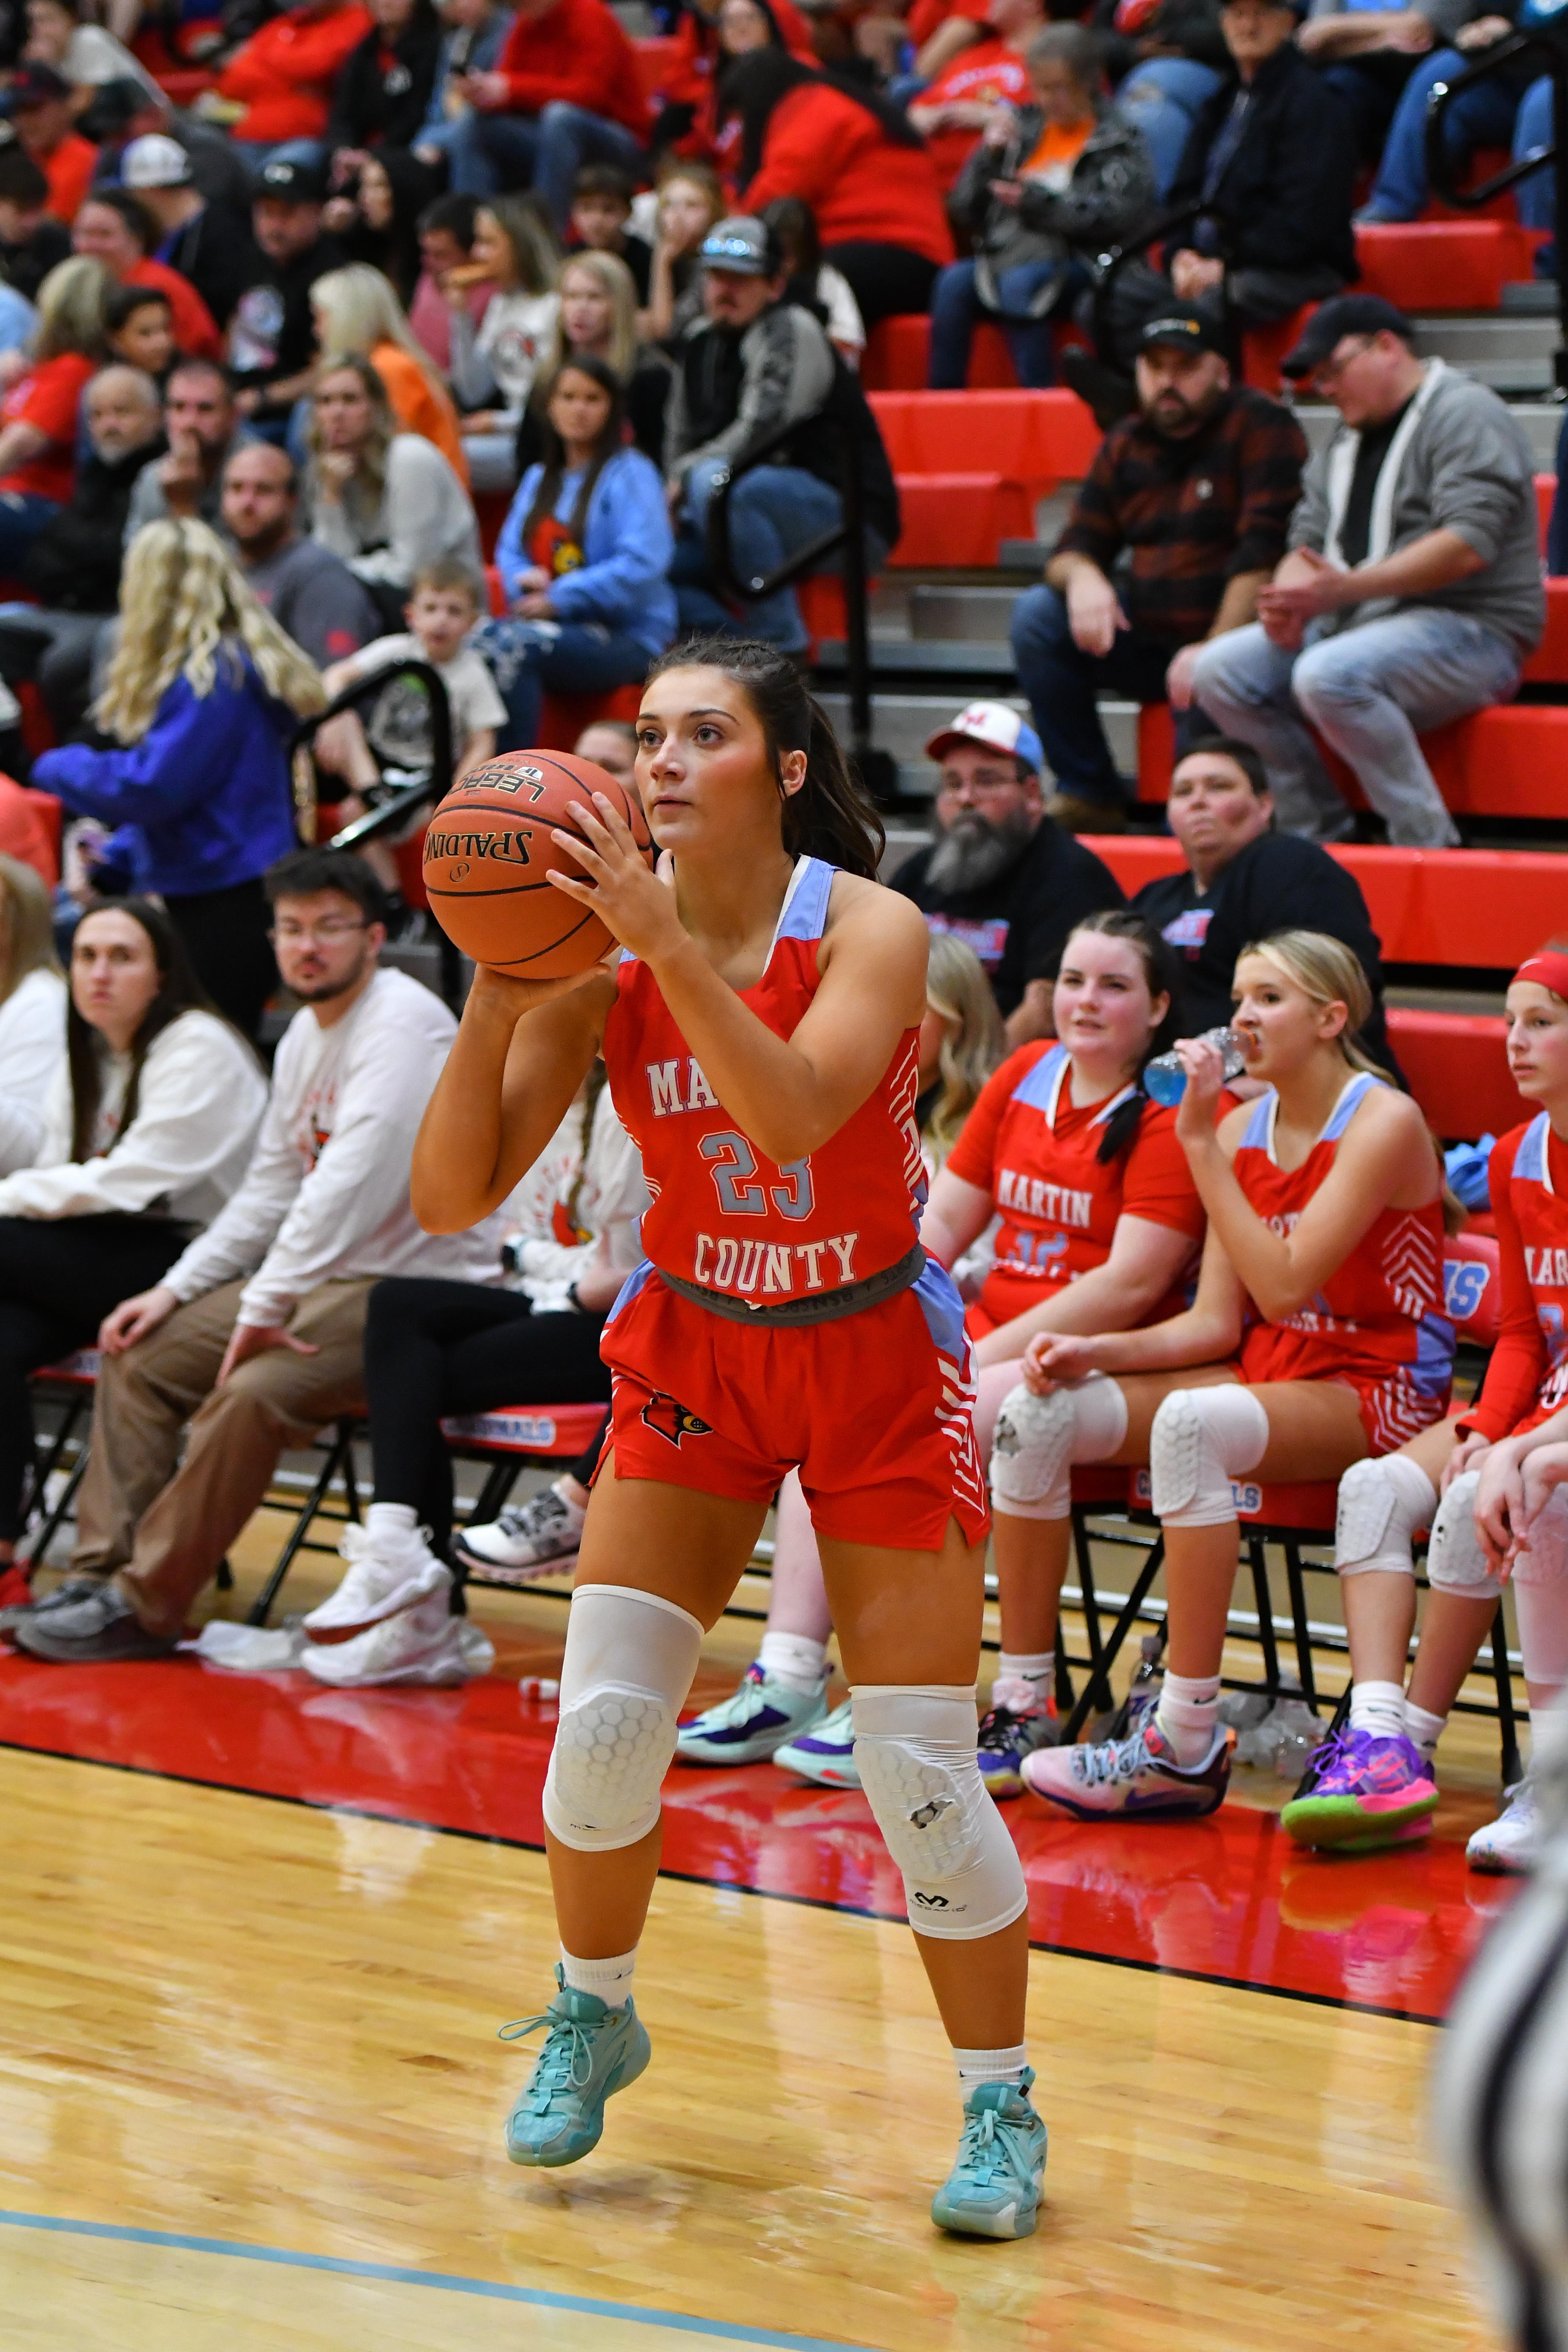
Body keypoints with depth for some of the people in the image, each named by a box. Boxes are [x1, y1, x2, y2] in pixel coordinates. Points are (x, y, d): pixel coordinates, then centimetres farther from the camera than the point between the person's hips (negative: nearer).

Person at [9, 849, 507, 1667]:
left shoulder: (403, 1021, -17)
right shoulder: (306, 1033, 13)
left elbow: (353, 1178, -27)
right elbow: (270, 1189, 20)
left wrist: (268, 1302, -28)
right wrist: (177, 1287, 10)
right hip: (321, 1276, 10)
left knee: (252, 1391, -30)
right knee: (138, 1356, 4)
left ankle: (144, 1608, -20)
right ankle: (104, 1575, 4)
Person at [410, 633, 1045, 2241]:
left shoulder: (870, 930, -19)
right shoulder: (600, 958, -10)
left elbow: (795, 1109, -39)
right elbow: (451, 1199, -14)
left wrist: (664, 939, -44)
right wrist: (496, 997, -27)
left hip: (875, 1357, -3)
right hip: (694, 1351, 3)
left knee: (918, 1770, -6)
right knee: (603, 1716, -7)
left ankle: (1002, 2110, 11)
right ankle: (591, 2019, 22)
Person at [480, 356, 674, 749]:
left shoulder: (630, 474, -3)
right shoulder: (539, 477, 21)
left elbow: (643, 561, -15)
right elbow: (510, 549, 17)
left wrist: (559, 599, -17)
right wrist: (525, 580, -8)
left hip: (628, 636, -6)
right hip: (554, 622, 6)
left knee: (512, 645, -32)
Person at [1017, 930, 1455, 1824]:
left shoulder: (1384, 1123, -12)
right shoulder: (1241, 1129, 9)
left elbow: (1284, 1287, -22)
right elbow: (1216, 1323, 6)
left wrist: (1199, 1143, -19)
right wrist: (1097, 1352, -11)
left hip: (1375, 1389, -7)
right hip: (1263, 1371, 7)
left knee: (1190, 1425, -37)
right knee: (1038, 1410, -12)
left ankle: (1190, 1746, -33)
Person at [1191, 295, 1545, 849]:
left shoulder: (1465, 414, -9)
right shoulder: (1347, 441, 20)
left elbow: (1469, 545, -22)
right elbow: (1309, 540, 16)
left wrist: (1343, 590, -26)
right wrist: (1289, 599, -10)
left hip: (1472, 628, -9)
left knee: (1327, 676, -35)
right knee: (1220, 671, -8)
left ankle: (1427, 843, -24)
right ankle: (1320, 838, -6)